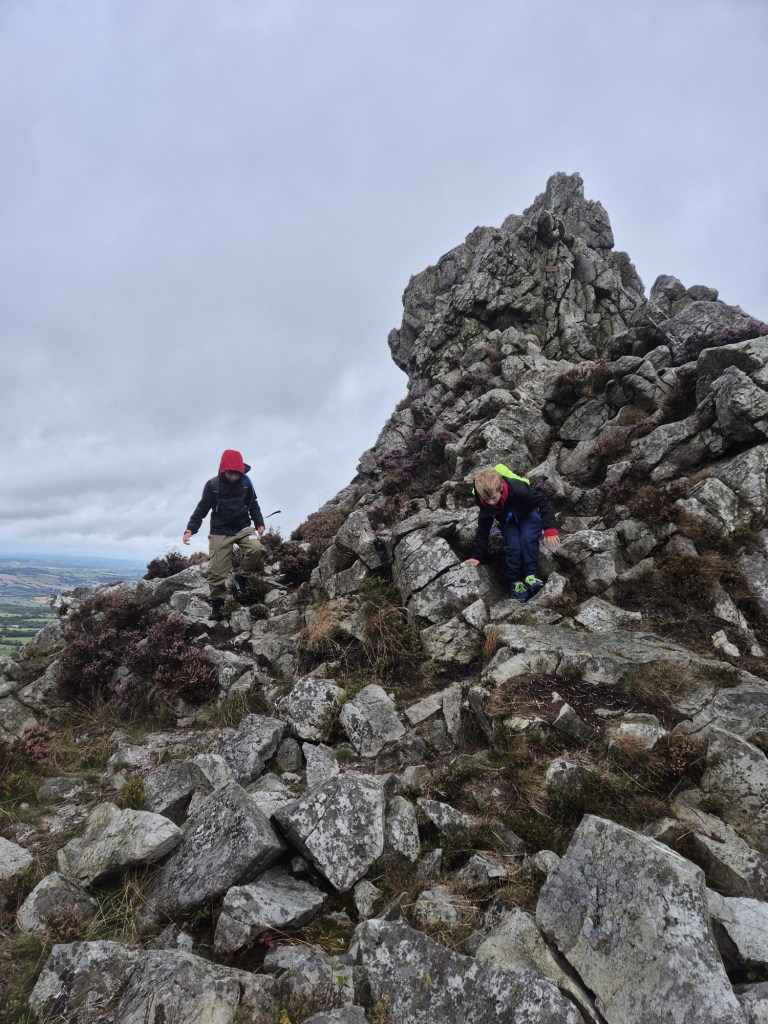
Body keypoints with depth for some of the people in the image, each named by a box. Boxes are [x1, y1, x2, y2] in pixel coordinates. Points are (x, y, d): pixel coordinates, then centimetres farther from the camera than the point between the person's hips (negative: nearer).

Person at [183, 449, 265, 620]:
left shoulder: (245, 482, -2)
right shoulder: (212, 484, -8)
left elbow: (253, 504, 12)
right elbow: (202, 509, -4)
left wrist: (259, 522, 5)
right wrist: (190, 529, -12)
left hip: (243, 527, 1)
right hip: (220, 532, -1)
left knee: (256, 549, -27)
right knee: (216, 570, -4)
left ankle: (242, 577, -1)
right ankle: (217, 603, 13)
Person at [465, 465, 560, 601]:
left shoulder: (518, 488, -39)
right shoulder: (484, 503, -27)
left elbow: (544, 503, -29)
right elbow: (483, 529, -13)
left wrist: (550, 529, -38)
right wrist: (479, 556, -13)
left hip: (528, 515, -2)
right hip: (508, 521, 2)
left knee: (527, 539, -30)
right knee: (513, 546, -24)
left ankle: (531, 576, -21)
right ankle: (515, 581, -12)